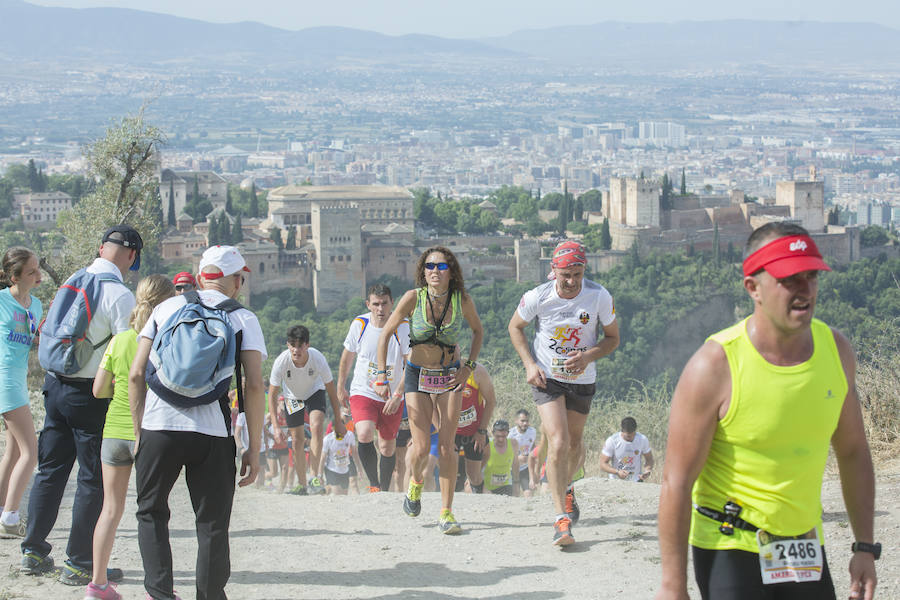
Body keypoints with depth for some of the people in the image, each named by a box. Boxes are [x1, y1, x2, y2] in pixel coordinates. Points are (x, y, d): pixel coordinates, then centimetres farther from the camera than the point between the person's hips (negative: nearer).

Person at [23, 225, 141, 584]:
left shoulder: (71, 283, 6)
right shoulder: (120, 296, -15)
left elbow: (48, 338, 14)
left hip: (55, 385, 7)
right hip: (91, 394, -7)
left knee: (50, 470, 16)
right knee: (93, 478, 2)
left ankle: (33, 553, 22)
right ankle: (79, 564, 4)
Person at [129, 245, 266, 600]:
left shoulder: (167, 308, 13)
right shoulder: (243, 318, 8)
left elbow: (137, 374, 9)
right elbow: (254, 386, -1)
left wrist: (139, 430, 16)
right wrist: (254, 450, 2)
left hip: (158, 426, 2)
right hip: (213, 433, -1)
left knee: (151, 512, 16)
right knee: (212, 524, 9)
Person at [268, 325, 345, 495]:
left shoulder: (318, 359, -33)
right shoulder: (281, 362, -33)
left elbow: (331, 390, -18)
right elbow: (272, 396, -21)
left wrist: (338, 420, -13)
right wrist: (275, 426, -29)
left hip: (314, 392, -1)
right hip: (292, 396, 1)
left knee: (317, 427, -25)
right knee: (297, 440, 1)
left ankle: (315, 477, -21)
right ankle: (302, 484, 14)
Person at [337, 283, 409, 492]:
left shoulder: (403, 328, -12)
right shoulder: (360, 325, -6)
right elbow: (348, 356, 9)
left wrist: (398, 393, -21)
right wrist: (340, 387, 14)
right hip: (362, 392, 0)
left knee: (388, 445, 8)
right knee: (364, 435, -24)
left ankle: (384, 490, 27)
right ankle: (373, 484, -10)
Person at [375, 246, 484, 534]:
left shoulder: (462, 300, -11)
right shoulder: (413, 298, -15)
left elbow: (478, 330, 9)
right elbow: (386, 334, -6)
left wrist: (469, 366, -1)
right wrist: (381, 375, -12)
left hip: (450, 377, 1)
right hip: (417, 376, -1)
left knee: (446, 446, -7)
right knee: (421, 448, -7)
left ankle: (446, 513, 0)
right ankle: (416, 482, 28)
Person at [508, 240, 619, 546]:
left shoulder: (600, 296, -16)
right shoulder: (538, 297, -17)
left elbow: (613, 337, -2)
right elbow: (515, 326, 2)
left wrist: (588, 355, -21)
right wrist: (530, 365, -9)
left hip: (582, 380, 2)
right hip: (547, 379, -2)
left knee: (574, 443, 17)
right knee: (557, 443, -17)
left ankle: (566, 489, 49)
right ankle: (561, 517, -15)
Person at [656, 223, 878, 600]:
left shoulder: (836, 351, 0)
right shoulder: (715, 366, -17)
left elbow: (852, 453, 13)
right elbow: (677, 481, -15)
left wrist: (865, 547, 10)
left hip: (806, 551, 5)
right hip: (730, 553, -5)